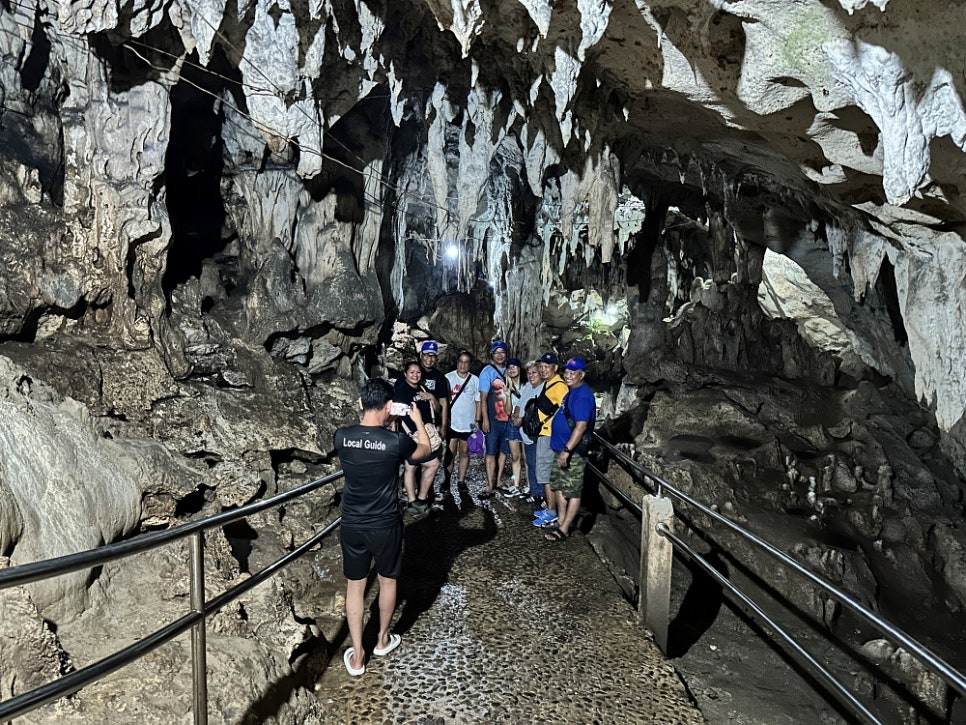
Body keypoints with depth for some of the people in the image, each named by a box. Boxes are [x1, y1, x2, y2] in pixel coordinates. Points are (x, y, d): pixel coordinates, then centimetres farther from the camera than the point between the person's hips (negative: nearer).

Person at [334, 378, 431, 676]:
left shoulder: (341, 436, -12)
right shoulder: (396, 441, -21)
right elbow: (425, 449, 1)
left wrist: (383, 425, 17)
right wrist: (418, 420, 15)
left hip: (351, 525, 2)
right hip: (385, 526, -2)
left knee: (355, 586, 17)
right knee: (387, 580, 22)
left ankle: (357, 656, 25)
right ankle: (383, 639, 41)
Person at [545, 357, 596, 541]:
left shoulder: (582, 396, -19)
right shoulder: (572, 392, 13)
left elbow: (581, 426, -26)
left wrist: (566, 450, -28)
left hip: (574, 452, -10)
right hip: (563, 449, 10)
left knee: (572, 491, 0)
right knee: (558, 485, 18)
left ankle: (564, 529, 7)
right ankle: (561, 521, 31)